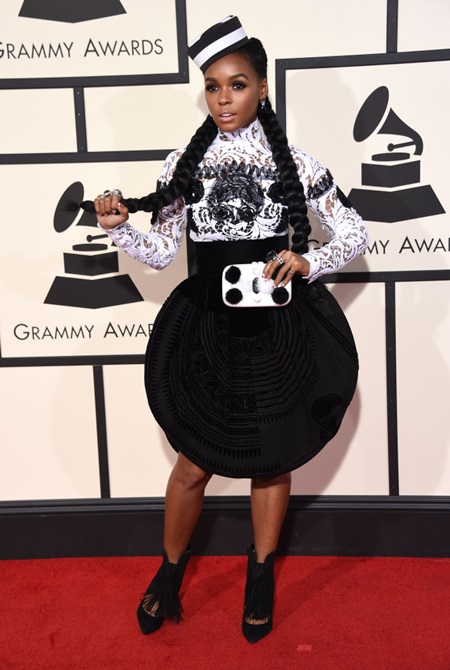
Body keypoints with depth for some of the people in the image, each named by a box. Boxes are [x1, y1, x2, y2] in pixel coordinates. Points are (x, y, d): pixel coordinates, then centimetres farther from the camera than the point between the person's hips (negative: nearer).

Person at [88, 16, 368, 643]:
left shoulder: (294, 163, -3)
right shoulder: (184, 164, 1)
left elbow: (355, 235, 1)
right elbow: (161, 250, 5)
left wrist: (307, 263, -16)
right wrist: (119, 228, -13)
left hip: (278, 326, 0)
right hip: (209, 327, 1)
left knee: (273, 457, 12)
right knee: (195, 463, 7)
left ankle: (261, 575, 35)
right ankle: (170, 573, 32)